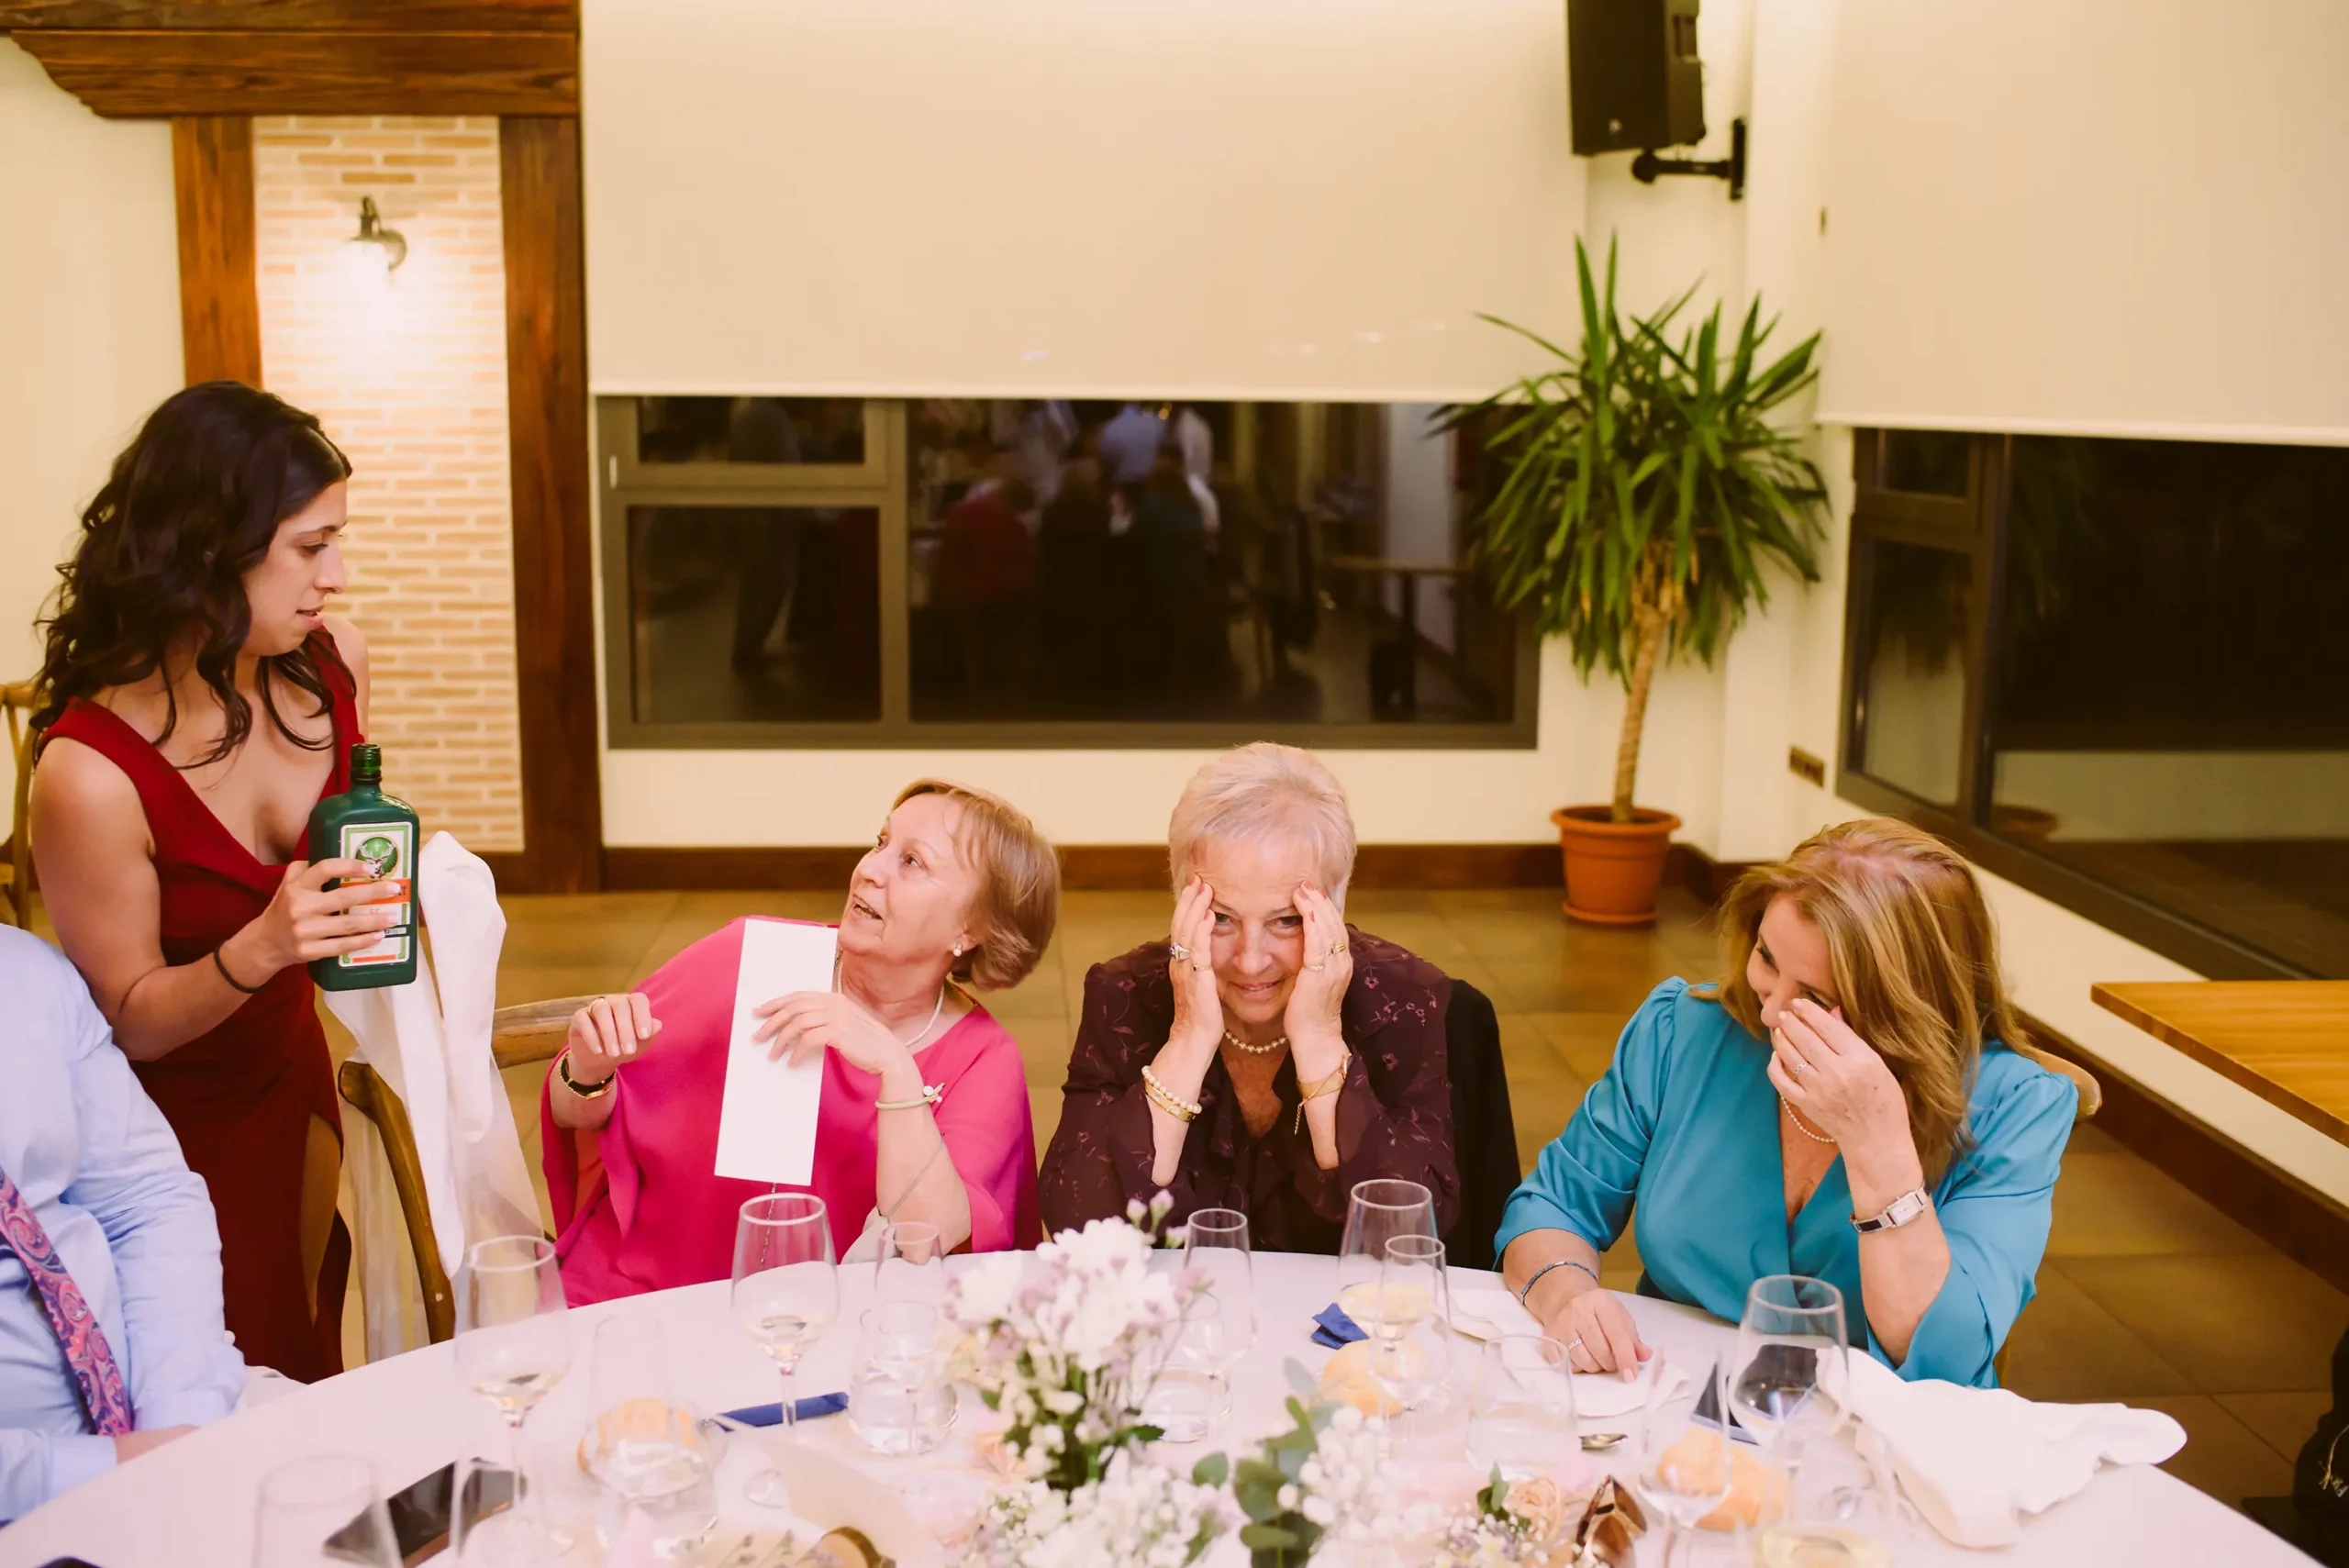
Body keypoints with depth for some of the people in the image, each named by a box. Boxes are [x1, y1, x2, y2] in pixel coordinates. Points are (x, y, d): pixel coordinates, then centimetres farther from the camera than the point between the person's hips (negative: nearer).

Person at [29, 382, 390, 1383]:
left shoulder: (331, 664, -14)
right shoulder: (91, 774, -31)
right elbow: (130, 1019, -19)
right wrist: (258, 951, -36)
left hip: (295, 1079, 5)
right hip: (173, 1129, -5)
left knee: (312, 1353, 25)